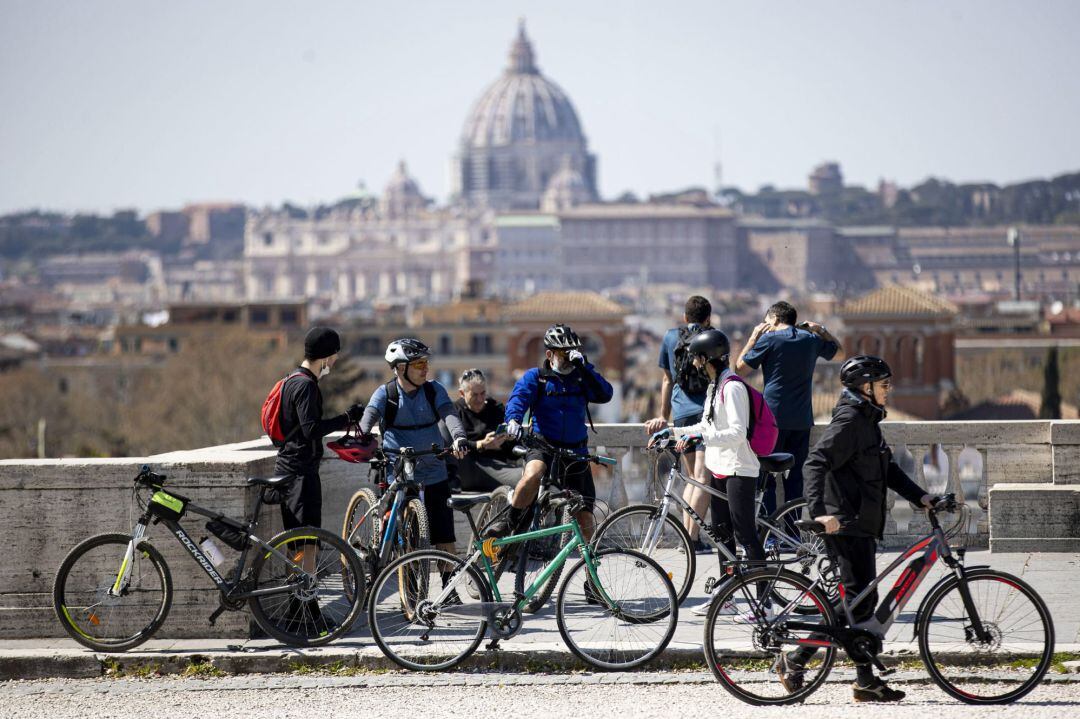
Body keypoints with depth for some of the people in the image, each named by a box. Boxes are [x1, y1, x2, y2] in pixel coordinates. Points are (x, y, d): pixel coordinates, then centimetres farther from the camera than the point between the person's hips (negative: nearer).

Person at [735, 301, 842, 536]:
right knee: (795, 477, 11)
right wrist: (821, 331, 29)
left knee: (765, 477, 0)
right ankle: (793, 532, 10)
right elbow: (839, 353, 26)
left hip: (774, 418, -5)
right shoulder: (811, 339, 9)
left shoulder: (768, 339, -6)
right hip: (802, 420, 5)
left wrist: (753, 337, 10)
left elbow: (740, 367, 1)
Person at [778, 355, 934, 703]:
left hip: (863, 524, 10)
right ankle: (795, 660, -6)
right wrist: (819, 510, -34)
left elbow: (888, 469, 25)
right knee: (859, 599, -11)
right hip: (846, 524, -10)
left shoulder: (867, 421, 18)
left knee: (862, 599, 9)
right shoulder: (849, 420, -13)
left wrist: (919, 496, 14)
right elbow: (816, 463, -23)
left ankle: (866, 681, 11)